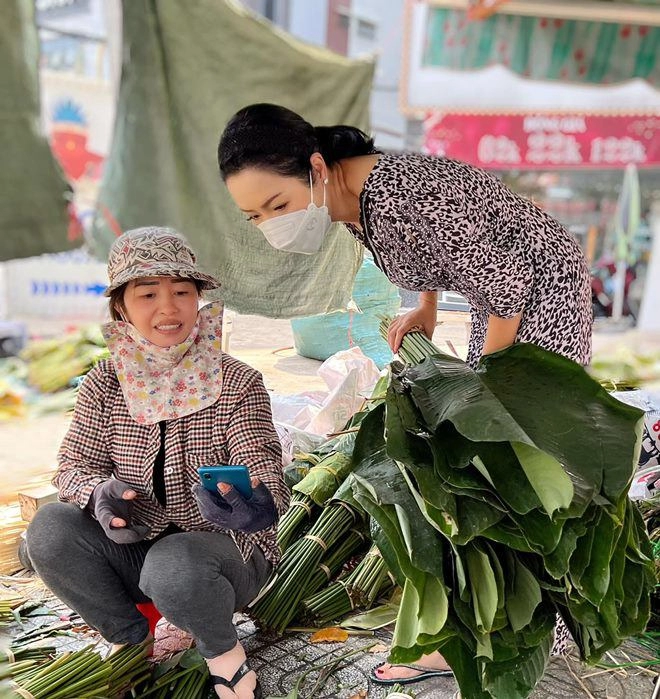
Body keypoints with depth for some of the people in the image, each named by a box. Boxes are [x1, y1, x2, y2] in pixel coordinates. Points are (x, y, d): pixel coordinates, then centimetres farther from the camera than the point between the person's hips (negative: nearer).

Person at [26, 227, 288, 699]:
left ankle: (224, 653, -1)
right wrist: (100, 493, -27)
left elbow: (261, 465, -22)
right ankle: (129, 638, 4)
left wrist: (255, 501, -48)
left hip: (221, 547, -4)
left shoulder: (238, 385, -14)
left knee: (173, 565, -36)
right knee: (50, 530, -20)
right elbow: (76, 464, -3)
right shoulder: (105, 383, -4)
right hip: (134, 546, 4)